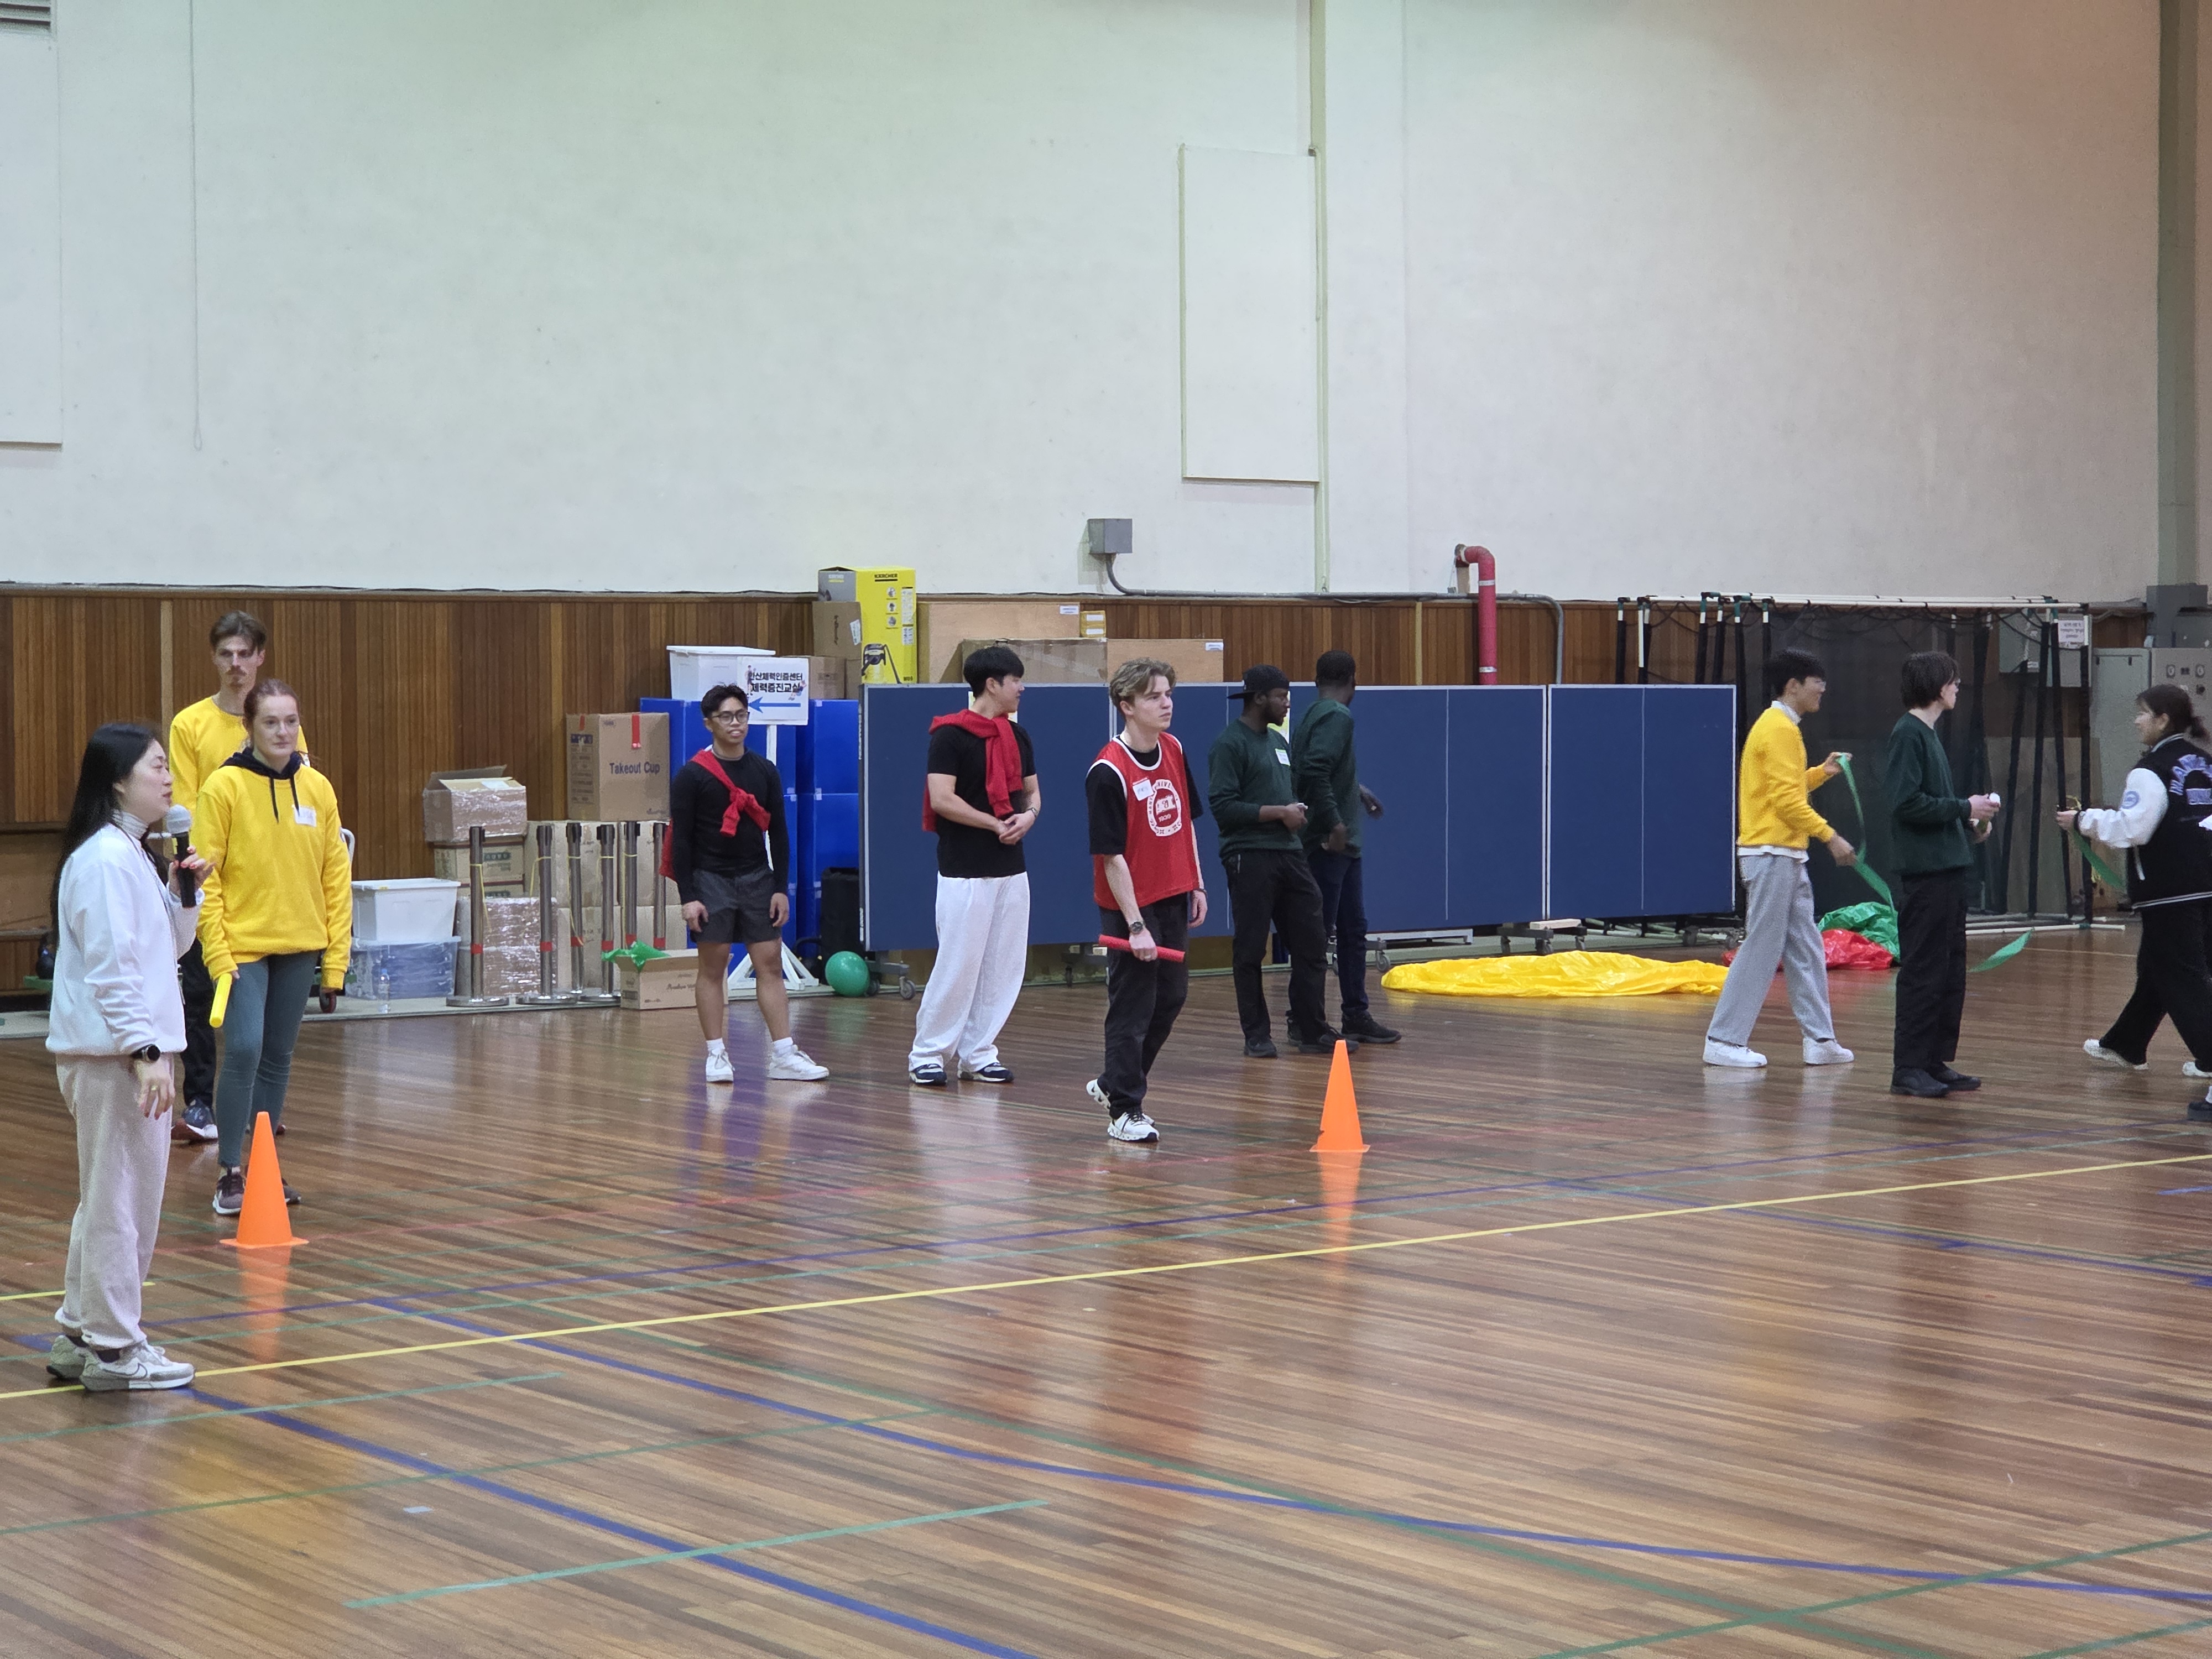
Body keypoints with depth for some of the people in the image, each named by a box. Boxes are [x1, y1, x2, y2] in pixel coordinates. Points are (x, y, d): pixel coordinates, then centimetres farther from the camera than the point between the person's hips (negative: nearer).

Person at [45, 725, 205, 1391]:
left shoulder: (131, 854, 15)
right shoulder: (105, 858, -15)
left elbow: (168, 946, 21)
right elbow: (110, 966, -21)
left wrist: (185, 889, 6)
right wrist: (144, 1051, -24)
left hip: (131, 1050, 10)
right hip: (113, 1054, -10)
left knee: (109, 1197, 17)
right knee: (120, 1198, -3)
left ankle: (79, 1336, 26)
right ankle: (113, 1349, 4)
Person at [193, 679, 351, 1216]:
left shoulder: (318, 788, 3)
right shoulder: (224, 787, -8)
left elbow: (336, 875, 6)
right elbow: (206, 877, -8)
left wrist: (335, 959, 4)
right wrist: (217, 954, -14)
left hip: (300, 949, 4)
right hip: (243, 946, -4)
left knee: (278, 1058, 11)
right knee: (243, 1053, -12)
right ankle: (230, 1173, -2)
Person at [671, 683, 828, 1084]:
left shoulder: (764, 771, 7)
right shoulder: (692, 776, -5)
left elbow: (778, 833, 10)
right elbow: (680, 839, -6)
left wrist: (781, 888, 4)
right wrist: (688, 897, -12)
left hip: (757, 878, 4)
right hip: (711, 881, -4)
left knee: (770, 964, 0)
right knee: (713, 966, 1)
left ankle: (783, 1054, 0)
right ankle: (716, 1054, 7)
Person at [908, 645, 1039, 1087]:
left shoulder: (1016, 735, 13)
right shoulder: (950, 735, -10)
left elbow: (1031, 791, 19)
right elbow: (942, 799, -18)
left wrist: (1029, 816, -4)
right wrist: (996, 824, -13)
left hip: (1011, 868, 7)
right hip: (965, 872, -7)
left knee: (1004, 966, 6)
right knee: (958, 963, -7)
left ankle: (977, 1052, 15)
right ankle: (927, 1053, 4)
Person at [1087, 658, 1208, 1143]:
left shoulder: (1173, 751, 4)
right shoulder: (1109, 773, -20)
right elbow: (1111, 857, -20)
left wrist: (1197, 885, 12)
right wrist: (1135, 925, -21)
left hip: (1173, 898, 8)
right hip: (1130, 905, -8)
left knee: (1172, 995, 15)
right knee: (1133, 1004, 0)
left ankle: (1114, 1082, 32)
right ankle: (1125, 1110, 12)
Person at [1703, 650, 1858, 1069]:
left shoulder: (1780, 727, 17)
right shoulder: (1780, 730, -14)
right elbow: (1787, 800, -21)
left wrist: (1822, 772, 14)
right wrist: (1830, 837, -19)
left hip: (1786, 857, 10)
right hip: (1772, 856, -10)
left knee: (1807, 951, 10)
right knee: (1761, 950, -6)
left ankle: (1820, 1039, 13)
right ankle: (1724, 1041, -2)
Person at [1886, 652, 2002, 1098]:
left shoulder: (1927, 734, 17)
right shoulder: (1908, 734, -12)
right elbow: (1906, 803, -21)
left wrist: (1970, 816, 7)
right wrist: (1964, 808, -14)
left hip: (1948, 869, 10)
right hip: (1924, 872, -10)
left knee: (1951, 972, 11)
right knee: (1922, 972, -7)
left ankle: (1937, 1061, 17)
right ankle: (1908, 1067, -2)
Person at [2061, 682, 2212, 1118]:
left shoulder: (2152, 770, -14)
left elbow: (2131, 829, -19)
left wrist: (2085, 819, -6)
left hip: (2170, 892, -9)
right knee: (2155, 967, 25)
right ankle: (2126, 1046, 43)